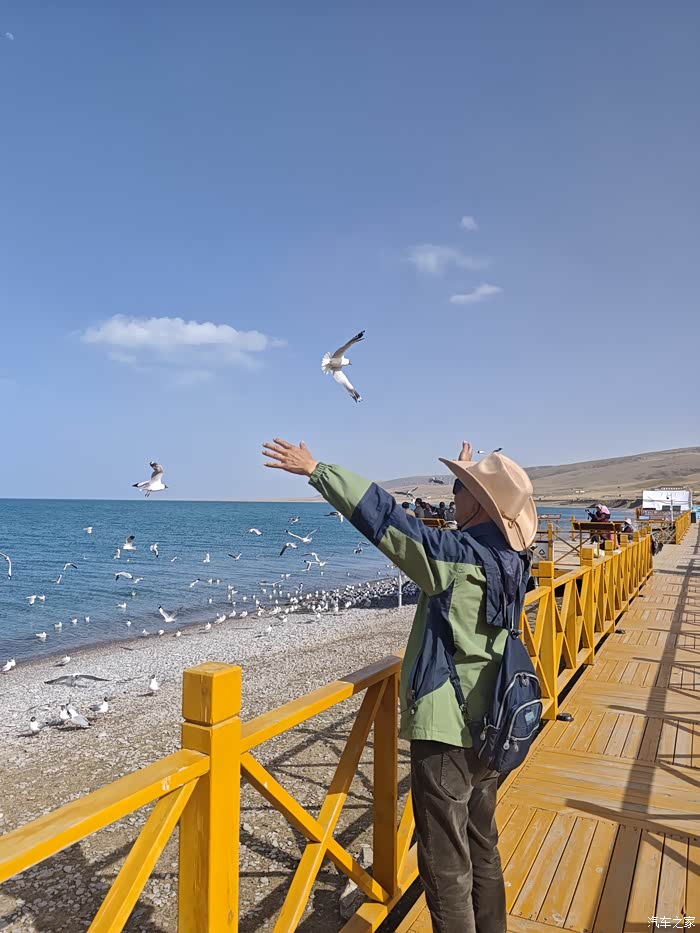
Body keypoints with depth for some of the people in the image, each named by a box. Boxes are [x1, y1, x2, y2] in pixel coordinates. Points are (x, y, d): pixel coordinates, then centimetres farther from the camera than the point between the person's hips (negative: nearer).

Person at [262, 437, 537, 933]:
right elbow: (477, 529, 24)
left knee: (446, 865, 7)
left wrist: (317, 470, -15)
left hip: (446, 732, -9)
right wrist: (471, 474, 39)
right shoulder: (508, 557, 1)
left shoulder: (459, 556, -22)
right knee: (482, 848, 24)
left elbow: (382, 516, -23)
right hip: (487, 729, 9)